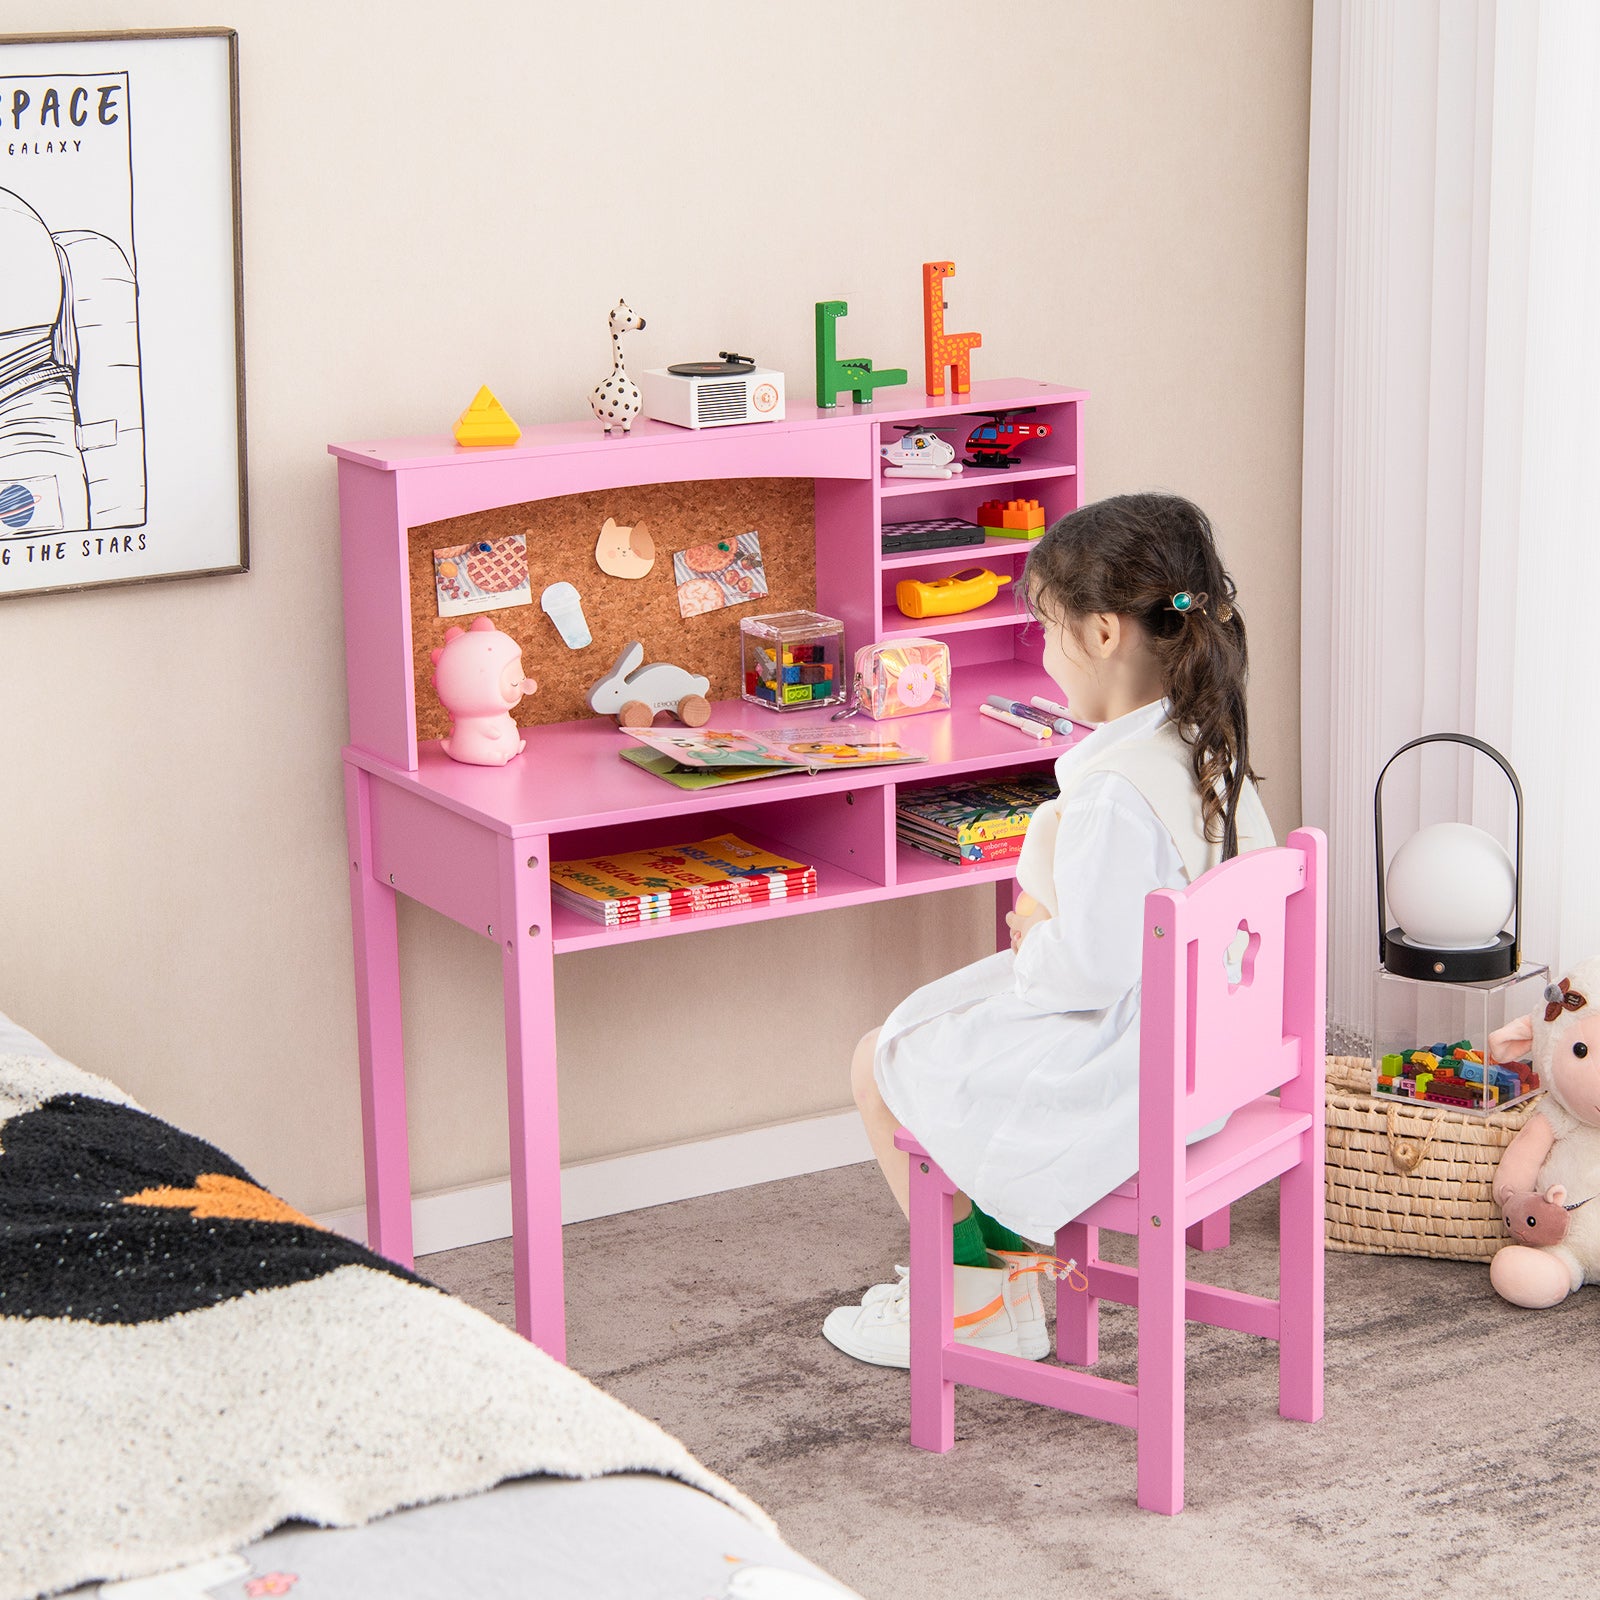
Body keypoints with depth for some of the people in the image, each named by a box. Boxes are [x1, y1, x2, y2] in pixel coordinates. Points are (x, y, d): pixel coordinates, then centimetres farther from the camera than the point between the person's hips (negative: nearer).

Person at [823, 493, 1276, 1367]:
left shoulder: (1112, 790, -29)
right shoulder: (1209, 749, 0)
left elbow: (1089, 970, -31)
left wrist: (1032, 935, -8)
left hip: (1115, 1069, -10)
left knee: (882, 1063, 7)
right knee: (932, 1022, 26)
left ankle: (972, 1303, 20)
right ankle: (1014, 1263, 28)